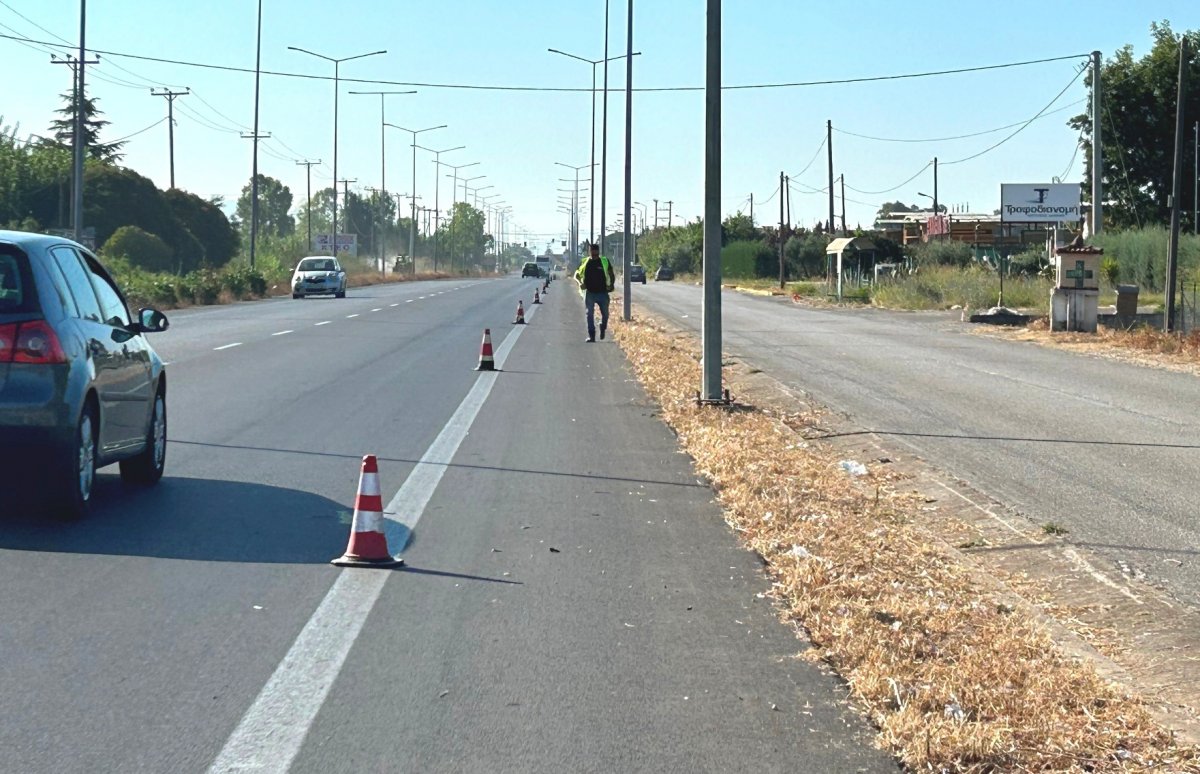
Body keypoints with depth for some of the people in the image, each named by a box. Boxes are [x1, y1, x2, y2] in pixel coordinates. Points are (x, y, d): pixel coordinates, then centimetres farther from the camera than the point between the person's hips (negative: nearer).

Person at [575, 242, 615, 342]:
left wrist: (612, 285, -7)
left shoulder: (605, 262, 2)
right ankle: (591, 335, 2)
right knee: (590, 314, -2)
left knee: (605, 314, 3)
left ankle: (603, 328, 32)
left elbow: (611, 275, 10)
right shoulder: (584, 262, 4)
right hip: (589, 293, 0)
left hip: (602, 293, 0)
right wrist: (580, 283, -7)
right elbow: (576, 275, 12)